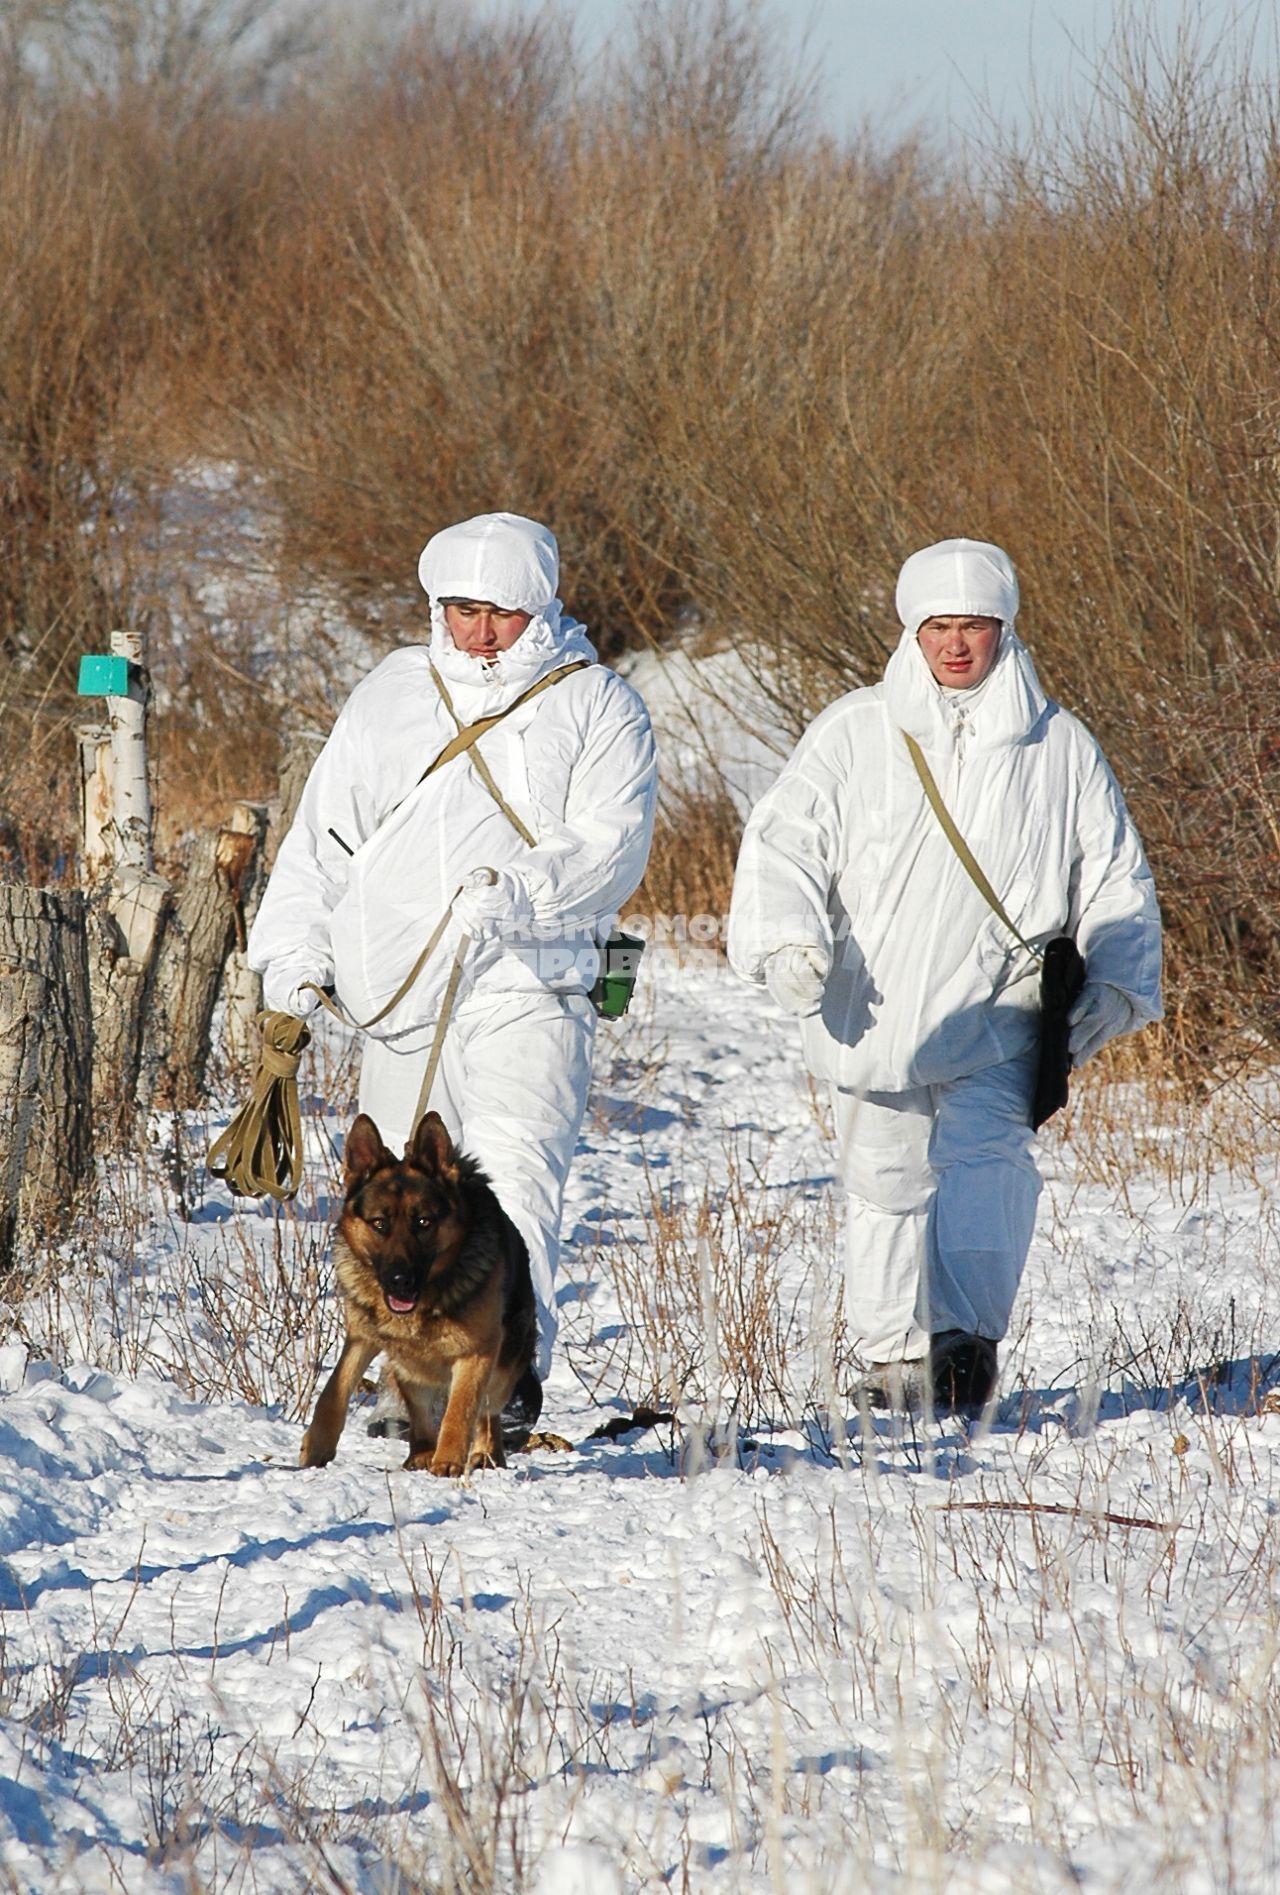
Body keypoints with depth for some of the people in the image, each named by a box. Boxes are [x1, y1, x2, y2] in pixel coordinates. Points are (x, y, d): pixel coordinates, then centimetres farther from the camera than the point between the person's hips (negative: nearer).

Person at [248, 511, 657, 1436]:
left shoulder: (596, 706, 3)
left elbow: (613, 847, -9)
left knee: (516, 1163, -22)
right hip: (403, 999, 5)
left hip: (531, 988, -5)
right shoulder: (389, 698, 15)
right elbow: (322, 838, 18)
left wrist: (519, 894, -25)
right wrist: (296, 951, 7)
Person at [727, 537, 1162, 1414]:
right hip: (873, 1013, 1)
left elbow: (1117, 881, 15)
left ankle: (967, 1334, -28)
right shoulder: (855, 732, 6)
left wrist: (1114, 985, 5)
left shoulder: (1058, 745, 8)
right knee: (885, 1179, 7)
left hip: (997, 1014, -1)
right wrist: (787, 939, -16)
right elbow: (784, 840, 1)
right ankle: (893, 1357, 19)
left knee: (986, 1158, -21)